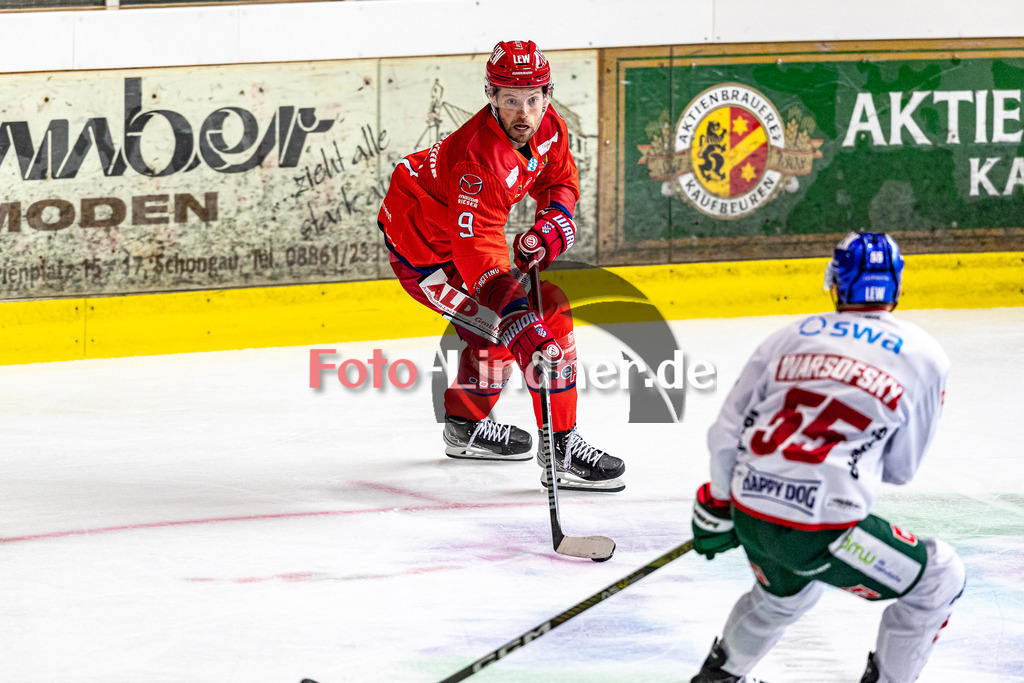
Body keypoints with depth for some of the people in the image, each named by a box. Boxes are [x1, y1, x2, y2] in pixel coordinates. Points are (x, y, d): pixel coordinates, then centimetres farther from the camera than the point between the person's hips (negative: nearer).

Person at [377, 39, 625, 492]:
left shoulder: (548, 127, -10)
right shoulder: (481, 159, -36)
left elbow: (560, 181, 10)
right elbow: (477, 253, -41)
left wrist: (551, 225, -11)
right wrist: (521, 325, -47)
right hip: (425, 254, -9)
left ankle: (465, 425, 46)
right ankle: (562, 453, -9)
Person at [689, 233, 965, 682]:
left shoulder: (790, 337, 13)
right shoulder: (925, 356, 5)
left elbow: (727, 433, 12)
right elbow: (900, 468, 11)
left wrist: (718, 508, 27)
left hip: (752, 513, 6)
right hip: (823, 527, -6)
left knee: (785, 591, 38)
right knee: (938, 579, 16)